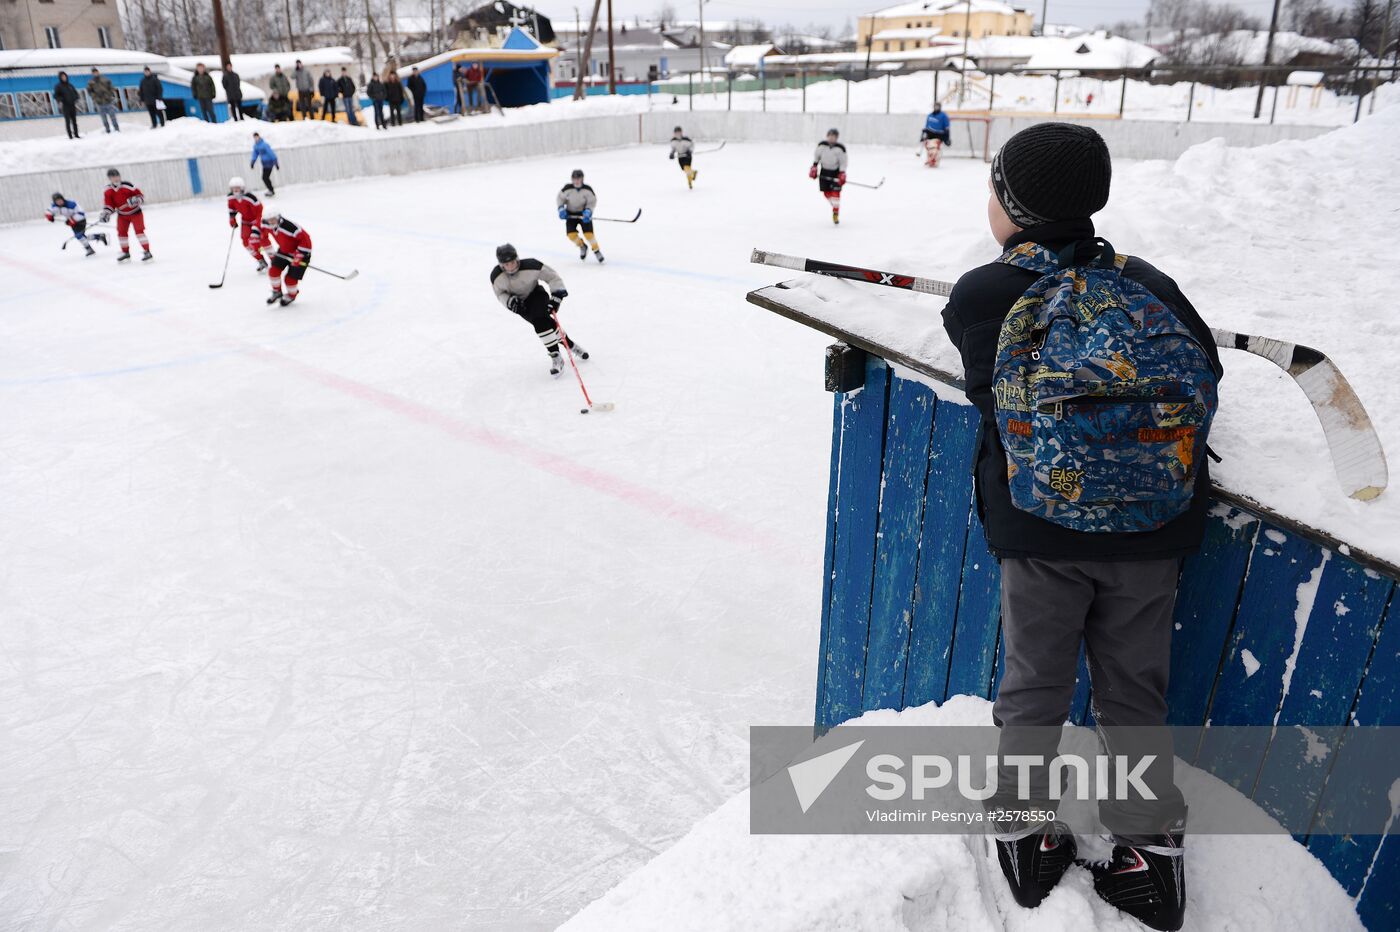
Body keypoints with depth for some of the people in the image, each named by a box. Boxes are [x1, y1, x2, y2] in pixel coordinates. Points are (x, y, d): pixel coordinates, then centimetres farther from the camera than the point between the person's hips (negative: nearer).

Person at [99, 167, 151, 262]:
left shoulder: (127, 186, -18)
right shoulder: (108, 191, -4)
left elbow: (141, 196, -16)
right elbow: (108, 204, -1)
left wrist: (136, 200, -35)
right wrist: (105, 214, -14)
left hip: (135, 212, -5)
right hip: (122, 214, 5)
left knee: (139, 231, -15)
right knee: (121, 232, 6)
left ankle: (147, 252, -13)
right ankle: (126, 252, 20)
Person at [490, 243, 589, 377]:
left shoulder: (531, 265, -32)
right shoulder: (496, 276, -23)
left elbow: (552, 277, -22)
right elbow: (500, 293, -4)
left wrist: (556, 294, -34)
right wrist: (509, 301, -25)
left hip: (537, 293, -2)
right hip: (520, 302, 2)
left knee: (540, 320, -28)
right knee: (546, 323, -17)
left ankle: (556, 357, -13)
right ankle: (570, 345, 1)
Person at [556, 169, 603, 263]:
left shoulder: (587, 189, -18)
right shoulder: (567, 188, -16)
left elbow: (592, 201, -8)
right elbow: (560, 198, -2)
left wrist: (588, 211, -23)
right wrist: (561, 209, -14)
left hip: (584, 214, -2)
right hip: (571, 214, 2)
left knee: (588, 234, -16)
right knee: (571, 235, -11)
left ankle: (596, 250, 9)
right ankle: (582, 246, 20)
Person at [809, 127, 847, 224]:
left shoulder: (840, 148, -14)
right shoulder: (821, 145, -7)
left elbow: (843, 162, -10)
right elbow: (816, 156, 8)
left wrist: (842, 174, -20)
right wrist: (814, 168, 1)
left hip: (836, 172, -3)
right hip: (824, 171, 3)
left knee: (835, 192, -14)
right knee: (827, 192, 3)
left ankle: (836, 214, -12)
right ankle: (834, 205, 28)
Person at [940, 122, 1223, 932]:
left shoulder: (979, 298, -8)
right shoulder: (1150, 286, -3)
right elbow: (1207, 372, 5)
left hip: (1042, 533, -2)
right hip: (1155, 535, 2)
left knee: (1035, 686, 16)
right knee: (1136, 690, 18)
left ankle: (1026, 836, 29)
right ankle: (1153, 852, 29)